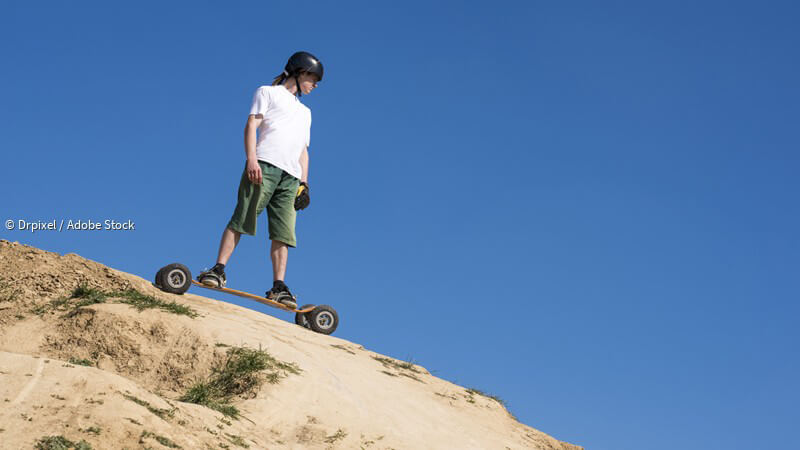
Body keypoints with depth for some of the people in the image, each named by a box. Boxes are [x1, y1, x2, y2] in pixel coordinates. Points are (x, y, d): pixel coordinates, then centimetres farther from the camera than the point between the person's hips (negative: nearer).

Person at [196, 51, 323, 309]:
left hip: (291, 176, 5)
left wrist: (304, 183, 14)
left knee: (283, 233, -6)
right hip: (264, 165, -5)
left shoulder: (305, 112, 34)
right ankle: (218, 270, -17)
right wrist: (252, 159, -14)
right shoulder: (268, 93, 16)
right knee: (242, 218, -15)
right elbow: (251, 125, 2)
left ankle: (278, 287, -11)